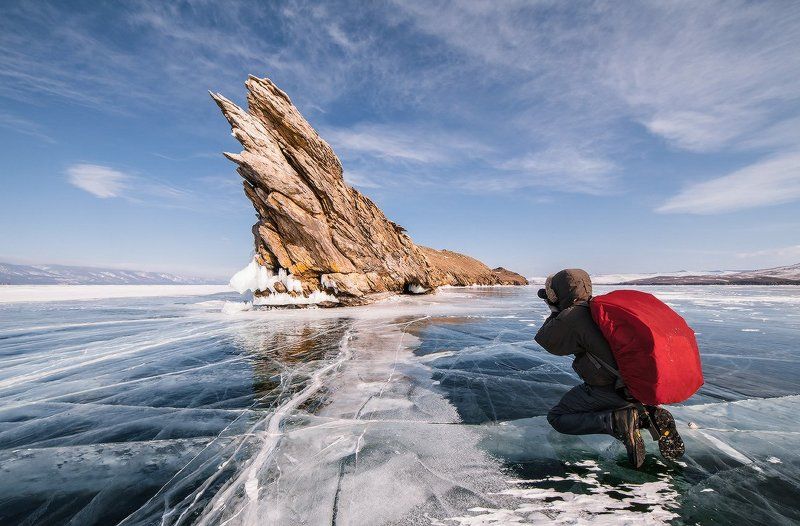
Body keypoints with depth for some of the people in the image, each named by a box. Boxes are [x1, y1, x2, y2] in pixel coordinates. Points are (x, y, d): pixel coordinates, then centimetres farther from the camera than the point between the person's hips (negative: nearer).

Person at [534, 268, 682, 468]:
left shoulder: (571, 317, -17)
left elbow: (544, 340, -1)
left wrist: (555, 313, 13)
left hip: (608, 389, -8)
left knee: (556, 417, 6)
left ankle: (617, 421, -12)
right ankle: (650, 415, 10)